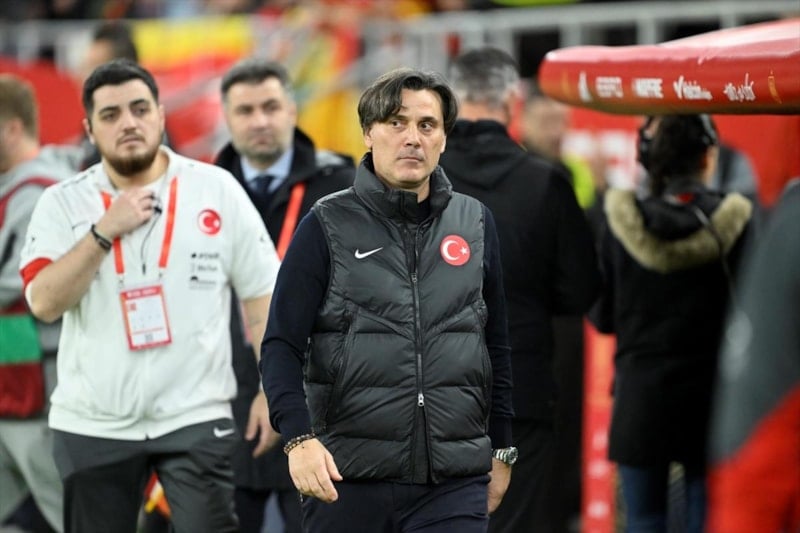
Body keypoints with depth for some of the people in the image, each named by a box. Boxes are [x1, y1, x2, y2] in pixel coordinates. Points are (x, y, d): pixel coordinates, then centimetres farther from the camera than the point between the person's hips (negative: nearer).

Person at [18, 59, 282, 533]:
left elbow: (261, 292, 3)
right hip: (93, 424, 2)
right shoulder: (63, 203, 2)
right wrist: (106, 230, -15)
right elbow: (45, 303, -10)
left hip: (196, 416, -2)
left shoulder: (217, 189, 0)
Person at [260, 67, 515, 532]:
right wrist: (300, 437, -19)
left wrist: (502, 449, 17)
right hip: (348, 477, -1)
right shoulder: (326, 227, 0)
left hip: (455, 482, 2)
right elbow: (282, 345, -4)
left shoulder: (475, 224, 9)